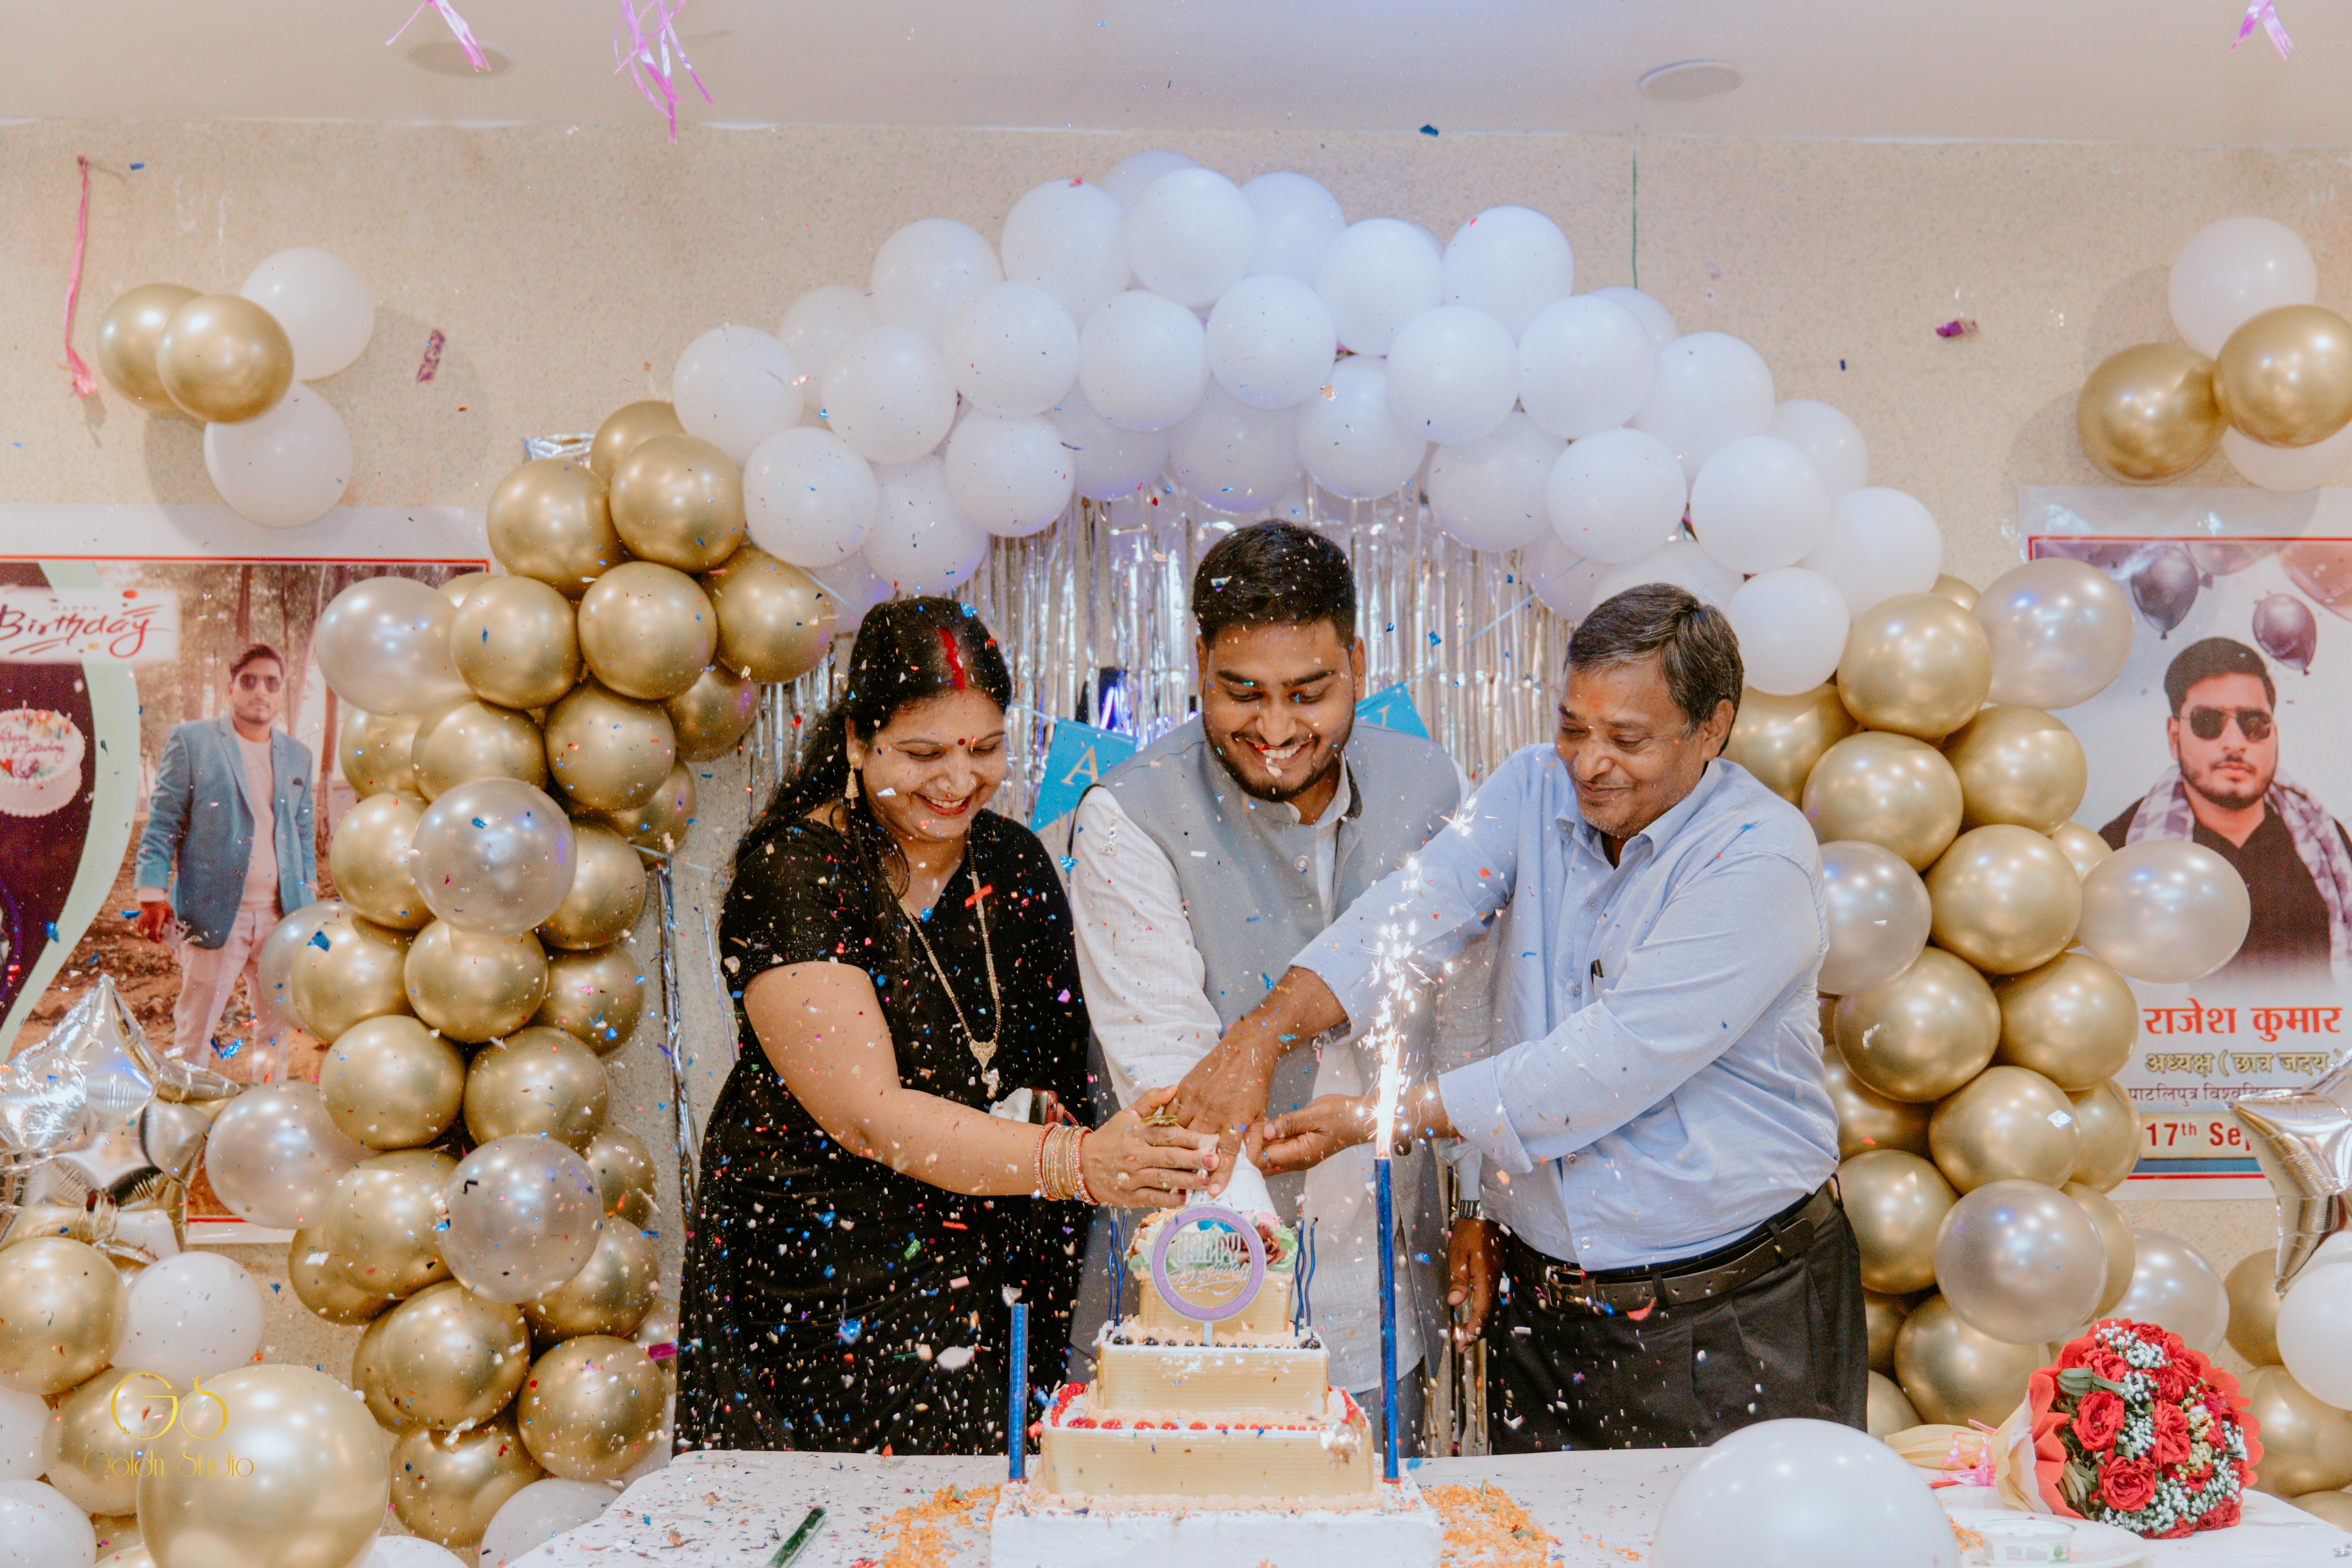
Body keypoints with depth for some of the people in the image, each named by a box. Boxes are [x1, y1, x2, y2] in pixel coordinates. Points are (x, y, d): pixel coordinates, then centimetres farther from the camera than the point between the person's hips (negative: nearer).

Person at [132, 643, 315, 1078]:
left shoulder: (298, 754, 14)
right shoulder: (190, 740, 0)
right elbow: (162, 822, -1)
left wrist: (309, 893, 14)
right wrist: (152, 894, -7)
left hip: (282, 913, 4)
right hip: (214, 912, -4)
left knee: (279, 1022, 10)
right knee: (194, 1029, 0)